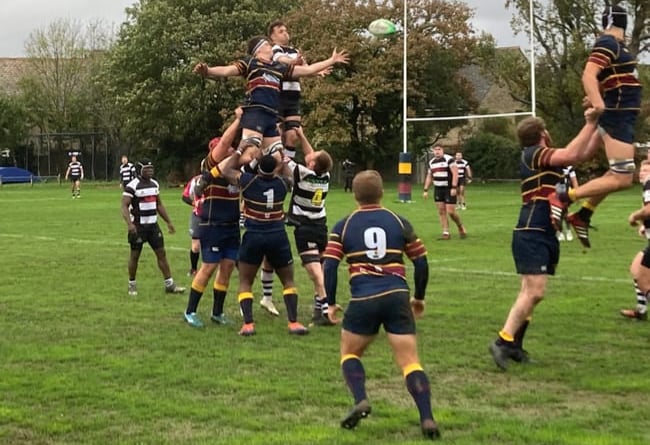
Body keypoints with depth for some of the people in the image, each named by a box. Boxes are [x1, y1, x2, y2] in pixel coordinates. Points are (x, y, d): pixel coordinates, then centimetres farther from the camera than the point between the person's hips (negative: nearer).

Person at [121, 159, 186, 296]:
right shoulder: (132, 186, -12)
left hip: (153, 225, 6)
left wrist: (168, 222, 17)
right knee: (135, 255, 4)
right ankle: (132, 285, 18)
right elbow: (124, 206, -17)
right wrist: (129, 224, -30)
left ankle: (169, 284, 6)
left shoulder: (154, 184, 10)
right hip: (138, 226, -6)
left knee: (161, 253, 3)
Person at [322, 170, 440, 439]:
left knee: (350, 354, 21)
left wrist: (331, 303, 9)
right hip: (397, 297, 1)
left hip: (363, 301, -1)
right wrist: (419, 298, 24)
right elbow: (421, 262, 12)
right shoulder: (399, 222, 11)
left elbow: (329, 267, 0)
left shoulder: (343, 227, 8)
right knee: (410, 362, 3)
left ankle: (360, 401, 0)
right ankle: (427, 418, -9)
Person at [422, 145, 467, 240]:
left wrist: (454, 188, -23)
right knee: (441, 212, 2)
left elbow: (455, 173, -16)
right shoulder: (431, 162, 11)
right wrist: (426, 190, 13)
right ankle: (446, 233, 7)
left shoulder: (449, 159, -10)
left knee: (451, 212, -8)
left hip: (449, 189, -6)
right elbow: (429, 177, 19)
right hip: (438, 190, 6)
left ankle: (461, 228, 17)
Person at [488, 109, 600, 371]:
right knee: (534, 291, -17)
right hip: (531, 234, -10)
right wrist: (590, 124, -12)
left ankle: (514, 346, 12)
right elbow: (571, 154, -21)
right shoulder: (532, 154, -9)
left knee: (531, 292, 9)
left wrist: (598, 127, 14)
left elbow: (584, 154, 21)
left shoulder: (546, 158, 18)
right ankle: (503, 342, -14)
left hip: (545, 234, 10)